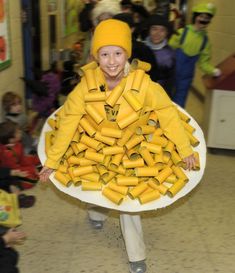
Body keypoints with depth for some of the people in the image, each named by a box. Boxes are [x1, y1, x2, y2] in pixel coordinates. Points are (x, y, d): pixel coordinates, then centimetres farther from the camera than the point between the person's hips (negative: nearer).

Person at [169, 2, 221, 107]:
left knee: (179, 103, 12)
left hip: (186, 77, 3)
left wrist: (213, 70, -10)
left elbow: (203, 62, 6)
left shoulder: (206, 40, 2)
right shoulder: (182, 32, -10)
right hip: (172, 74, -3)